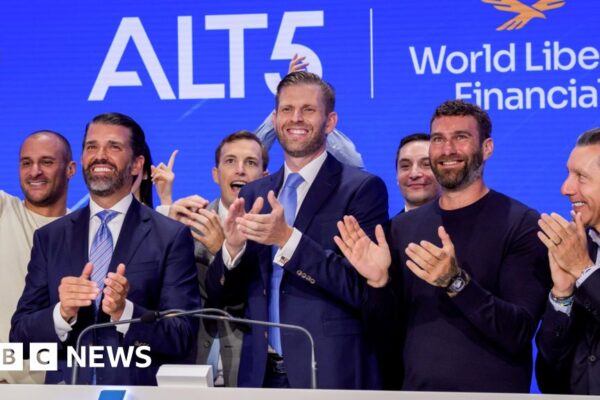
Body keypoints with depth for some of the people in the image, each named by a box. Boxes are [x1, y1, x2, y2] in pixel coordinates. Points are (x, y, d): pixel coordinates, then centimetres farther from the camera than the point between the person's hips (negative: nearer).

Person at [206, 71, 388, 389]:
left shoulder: (363, 189, -5)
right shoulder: (253, 194, 9)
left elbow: (364, 288, -14)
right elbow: (220, 296, 8)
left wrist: (289, 239, -22)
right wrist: (233, 247, -11)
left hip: (331, 374, -4)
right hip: (261, 374, 4)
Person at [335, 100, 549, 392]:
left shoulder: (522, 224, -11)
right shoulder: (404, 226, 3)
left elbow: (518, 334, -19)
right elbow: (388, 328, 5)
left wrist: (456, 282, -31)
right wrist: (379, 281, -13)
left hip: (491, 392, -4)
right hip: (416, 389, 4)